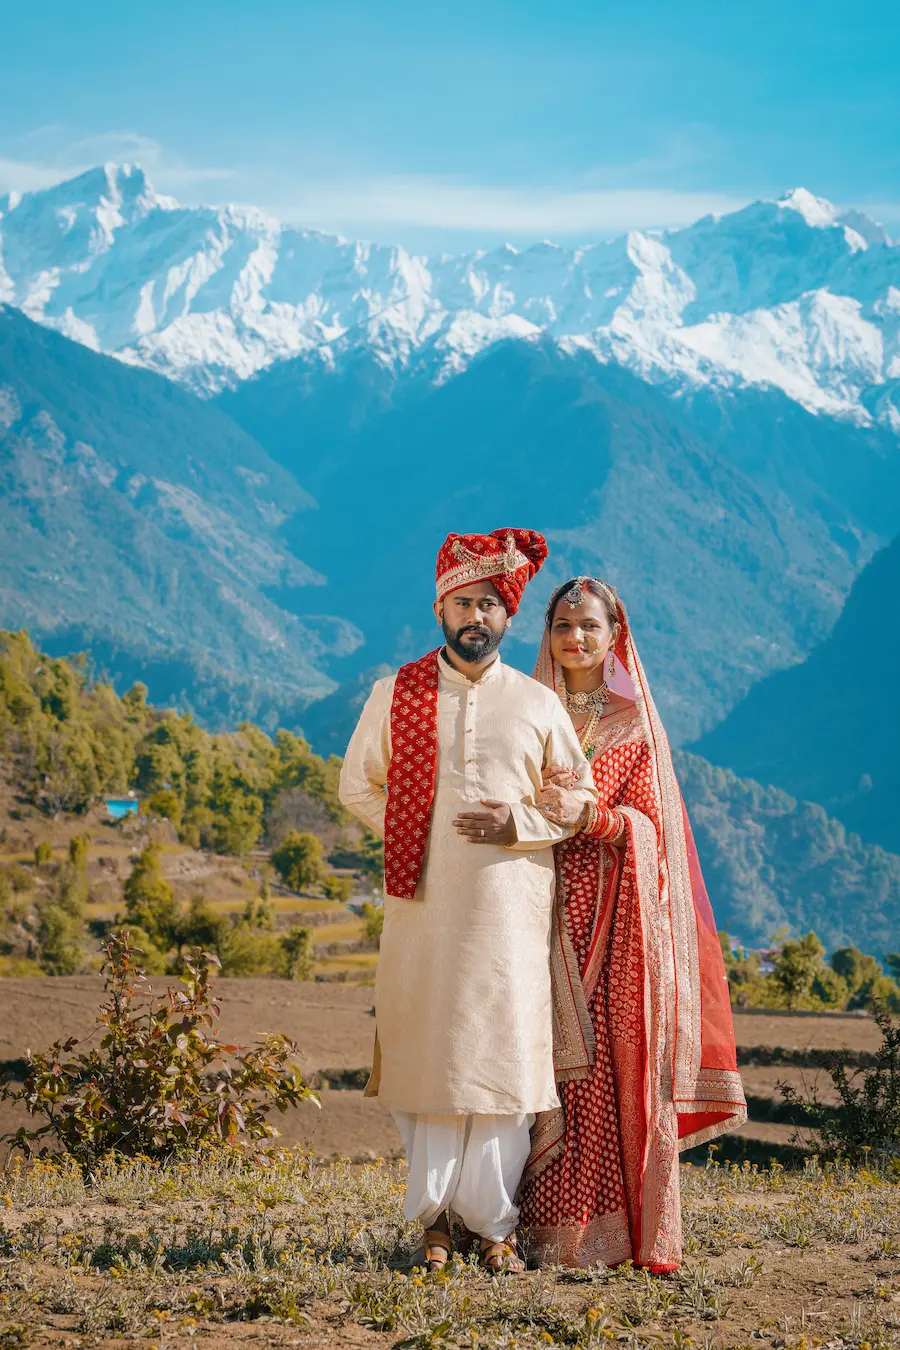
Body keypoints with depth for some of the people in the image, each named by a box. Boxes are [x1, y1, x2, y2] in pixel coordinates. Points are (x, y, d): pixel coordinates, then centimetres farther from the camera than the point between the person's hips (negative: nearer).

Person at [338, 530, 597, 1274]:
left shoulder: (538, 703, 8)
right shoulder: (395, 695, 7)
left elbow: (580, 796, 11)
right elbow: (358, 784, 13)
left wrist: (521, 826, -6)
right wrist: (411, 835, 0)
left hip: (512, 906, 0)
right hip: (424, 906, 0)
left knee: (505, 1057, -3)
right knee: (427, 1055, -1)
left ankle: (495, 1222, 4)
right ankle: (435, 1216, 7)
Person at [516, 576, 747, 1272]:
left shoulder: (635, 721, 8)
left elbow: (649, 822, -1)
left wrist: (587, 816, -19)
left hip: (616, 917, -1)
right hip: (546, 910, 1)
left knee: (619, 1060, -6)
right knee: (552, 1061, -5)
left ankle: (618, 1228, -1)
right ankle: (552, 1226, -1)